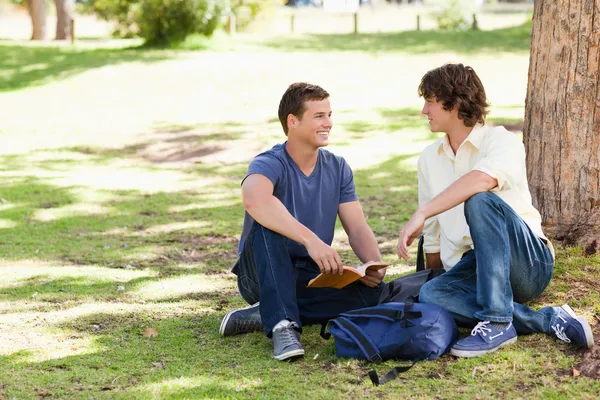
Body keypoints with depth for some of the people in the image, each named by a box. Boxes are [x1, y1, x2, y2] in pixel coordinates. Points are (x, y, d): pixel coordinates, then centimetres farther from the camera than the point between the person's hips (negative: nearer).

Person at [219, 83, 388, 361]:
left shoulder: (337, 168, 4)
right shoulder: (269, 164, -16)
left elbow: (357, 228, 0)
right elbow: (254, 199, -41)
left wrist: (375, 264, -23)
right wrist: (311, 240, -50)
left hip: (314, 276, 5)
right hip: (265, 274, -5)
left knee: (374, 292, -23)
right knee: (267, 224, -34)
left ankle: (265, 314, -17)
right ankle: (282, 325, -39)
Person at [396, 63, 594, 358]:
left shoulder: (502, 142, -6)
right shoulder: (429, 158, 16)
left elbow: (483, 179, -31)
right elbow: (433, 237, 22)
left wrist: (421, 214, -35)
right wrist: (433, 279, 19)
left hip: (529, 262, -5)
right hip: (472, 269, 6)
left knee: (480, 201, -34)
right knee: (429, 296, -30)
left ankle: (497, 322, -34)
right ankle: (549, 320, -23)